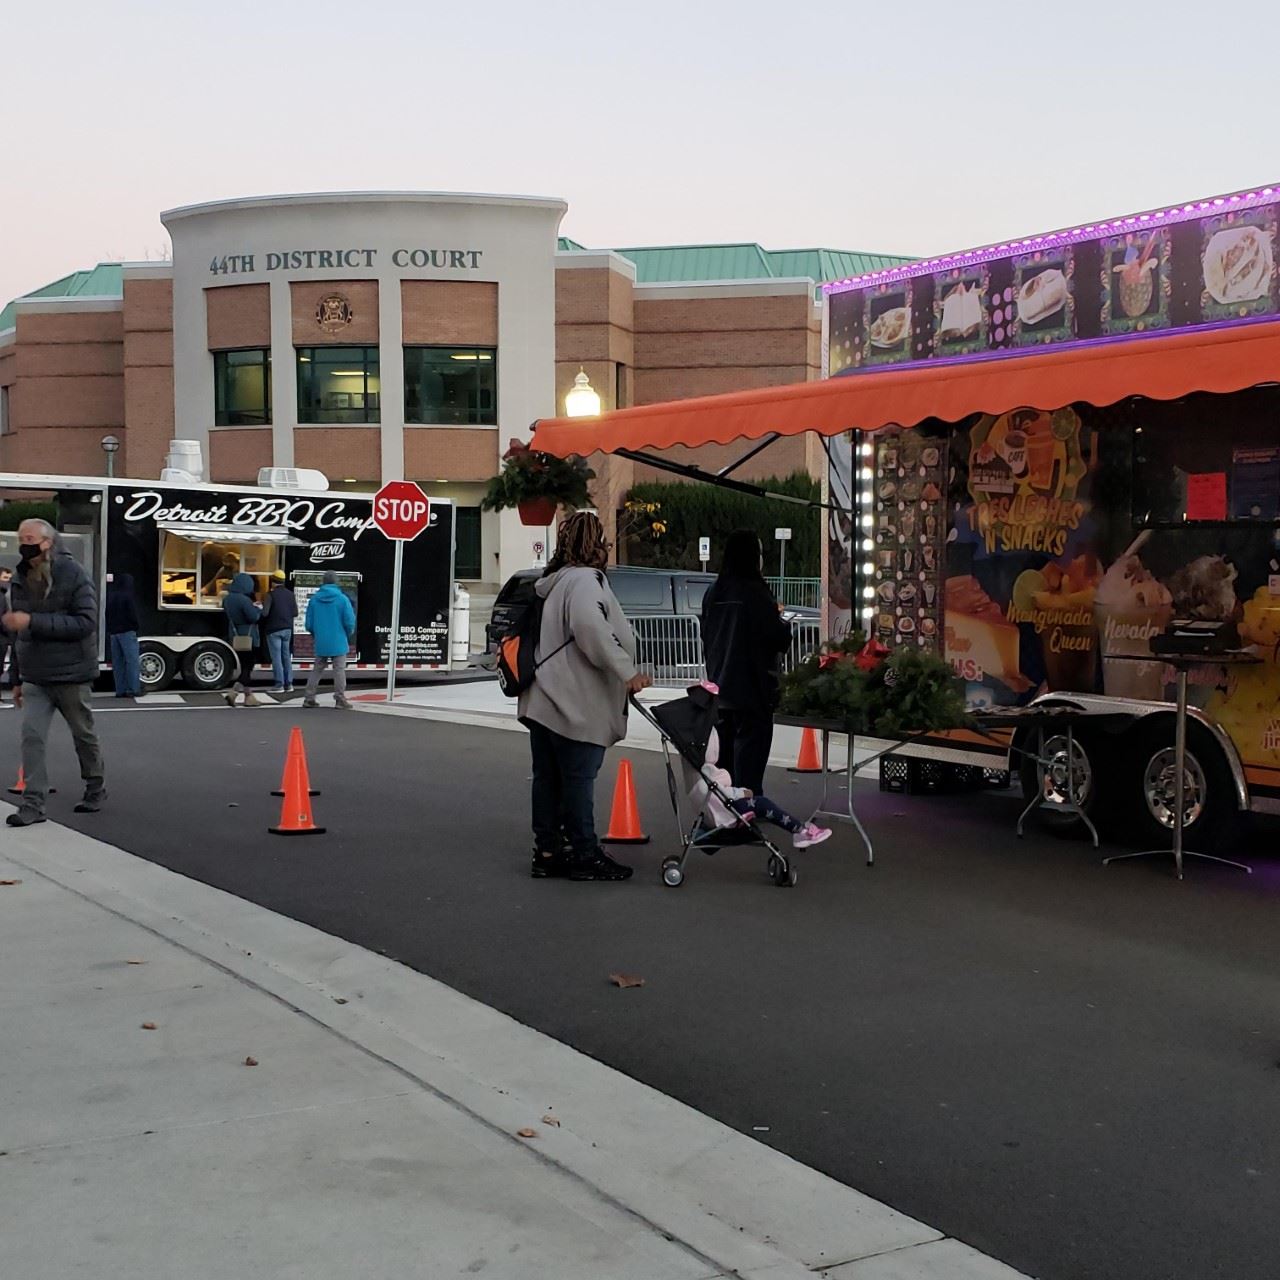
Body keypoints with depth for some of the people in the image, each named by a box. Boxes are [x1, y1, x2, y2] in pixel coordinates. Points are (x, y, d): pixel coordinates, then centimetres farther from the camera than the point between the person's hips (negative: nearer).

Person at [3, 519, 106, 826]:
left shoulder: (74, 576, -13)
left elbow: (85, 623, -22)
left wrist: (33, 621, -28)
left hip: (71, 675, -4)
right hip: (35, 678, 4)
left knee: (84, 735, 11)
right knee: (31, 736, -7)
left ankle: (95, 788, 31)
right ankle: (33, 804, -3)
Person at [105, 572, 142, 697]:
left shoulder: (111, 595, 10)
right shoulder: (128, 596, -11)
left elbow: (107, 614, 12)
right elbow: (132, 615, -14)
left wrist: (109, 631, 15)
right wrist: (135, 627, 2)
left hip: (113, 632, 7)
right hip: (127, 631, -7)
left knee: (117, 662, 7)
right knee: (132, 660, -5)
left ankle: (120, 690, 5)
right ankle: (133, 689, -11)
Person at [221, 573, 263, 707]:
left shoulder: (227, 599, 6)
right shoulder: (244, 600, -22)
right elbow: (254, 617, -22)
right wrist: (258, 609, -1)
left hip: (236, 638, 8)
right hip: (248, 638, -8)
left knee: (244, 667, 15)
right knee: (248, 667, -2)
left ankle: (249, 696, 17)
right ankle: (233, 692, -16)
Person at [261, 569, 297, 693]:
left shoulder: (271, 594, -12)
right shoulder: (290, 594, 5)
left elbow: (264, 613, -18)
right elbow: (295, 612, 6)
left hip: (274, 630, -5)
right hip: (287, 629, 5)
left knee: (276, 657, -3)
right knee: (286, 656, 12)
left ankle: (279, 684, -6)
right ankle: (289, 684, 11)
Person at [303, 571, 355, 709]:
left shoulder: (314, 599, -1)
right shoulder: (342, 599, -9)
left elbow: (308, 624, 2)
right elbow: (350, 622, -10)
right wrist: (348, 635, 10)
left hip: (320, 643, 3)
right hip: (338, 642, -3)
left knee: (316, 670, 13)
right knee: (339, 670, 2)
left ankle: (309, 698, 13)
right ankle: (340, 699, 0)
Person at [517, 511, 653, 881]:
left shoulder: (556, 582, 19)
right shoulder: (585, 579, -12)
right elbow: (590, 625, -29)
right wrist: (626, 671, -27)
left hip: (545, 701, 10)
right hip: (575, 705, -10)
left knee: (548, 779, 11)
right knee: (578, 780, -3)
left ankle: (548, 851, 16)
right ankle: (585, 855, 3)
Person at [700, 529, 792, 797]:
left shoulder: (713, 592, 4)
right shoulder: (755, 591, -15)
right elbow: (779, 639, -14)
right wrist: (783, 622, 7)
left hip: (720, 687, 7)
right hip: (752, 688, -7)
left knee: (726, 754, 15)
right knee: (750, 755, -3)